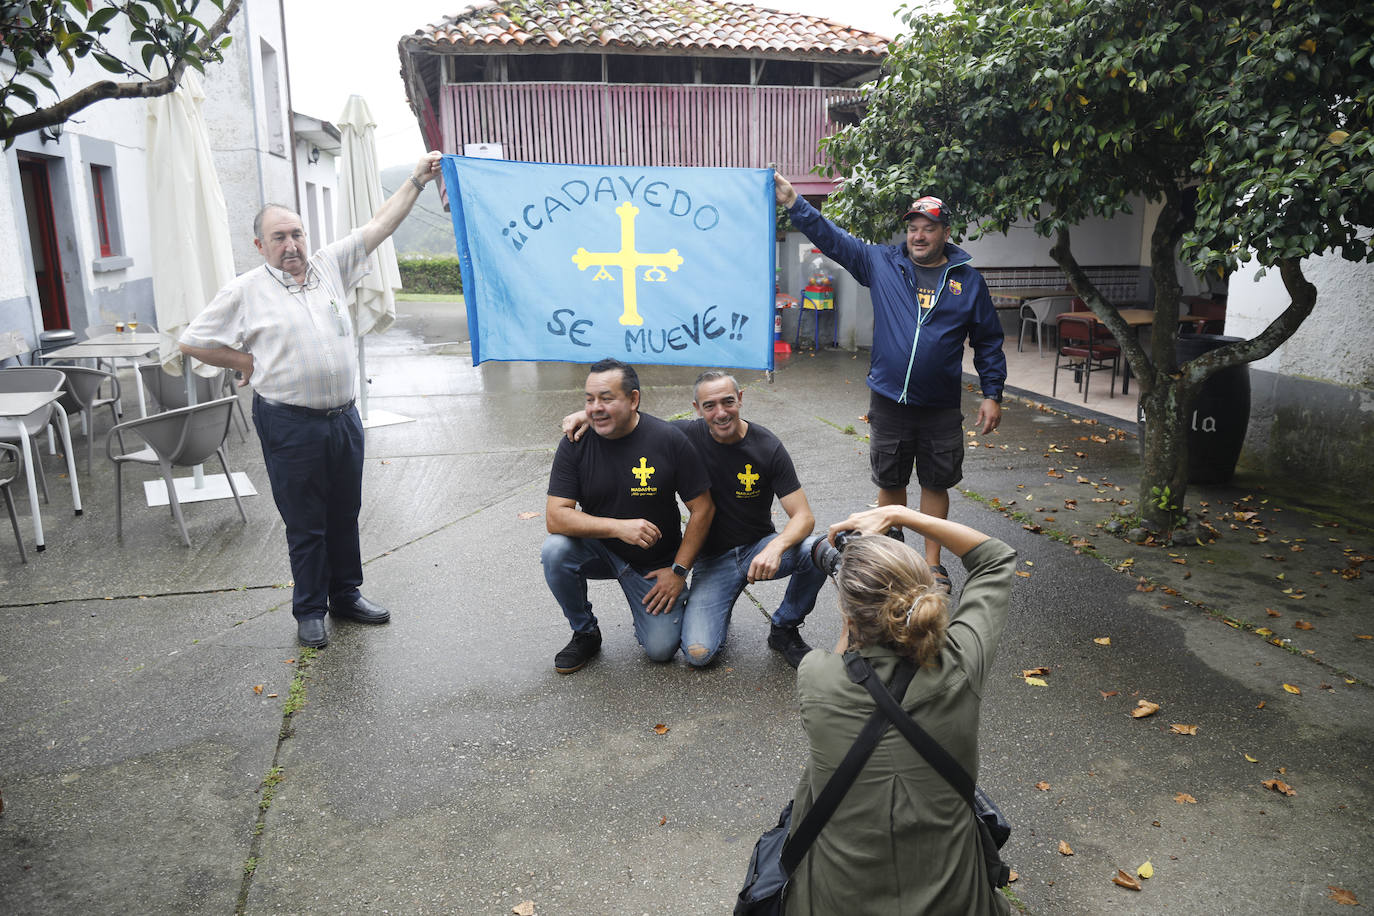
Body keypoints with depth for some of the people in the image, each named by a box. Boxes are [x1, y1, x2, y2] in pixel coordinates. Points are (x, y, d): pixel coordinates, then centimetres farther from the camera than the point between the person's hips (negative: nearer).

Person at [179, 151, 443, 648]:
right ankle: (310, 610, 22)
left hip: (344, 416, 4)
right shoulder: (244, 291, -3)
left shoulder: (329, 266, 7)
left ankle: (347, 594, 32)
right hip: (290, 425, -4)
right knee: (305, 524, 6)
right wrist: (246, 363, 3)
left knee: (345, 514, 15)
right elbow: (193, 342, 4)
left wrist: (416, 181, 4)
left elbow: (378, 225, 7)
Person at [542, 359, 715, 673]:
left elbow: (702, 509, -9)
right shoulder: (574, 444, -12)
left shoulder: (670, 440, -16)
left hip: (655, 563, -1)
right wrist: (619, 526, -31)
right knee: (555, 550, -28)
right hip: (599, 550, 2)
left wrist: (678, 571, -11)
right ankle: (585, 634, -3)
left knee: (661, 649, -13)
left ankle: (674, 599, 22)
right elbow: (555, 517, -18)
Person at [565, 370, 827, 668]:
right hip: (712, 559, 0)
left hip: (759, 548, 0)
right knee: (698, 653, -20)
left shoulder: (767, 447, -13)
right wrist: (589, 414, -15)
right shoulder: (688, 435, -10)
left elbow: (803, 516, -16)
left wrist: (776, 547, -37)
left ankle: (784, 628, -2)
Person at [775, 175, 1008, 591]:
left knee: (936, 484, 10)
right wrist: (793, 202, -8)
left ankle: (932, 562, 25)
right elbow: (831, 238, 1)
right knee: (890, 483, 11)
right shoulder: (882, 263, 2)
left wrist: (992, 394, 3)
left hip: (941, 408, 0)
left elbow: (988, 341, 7)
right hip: (888, 403, 0)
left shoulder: (968, 280, 2)